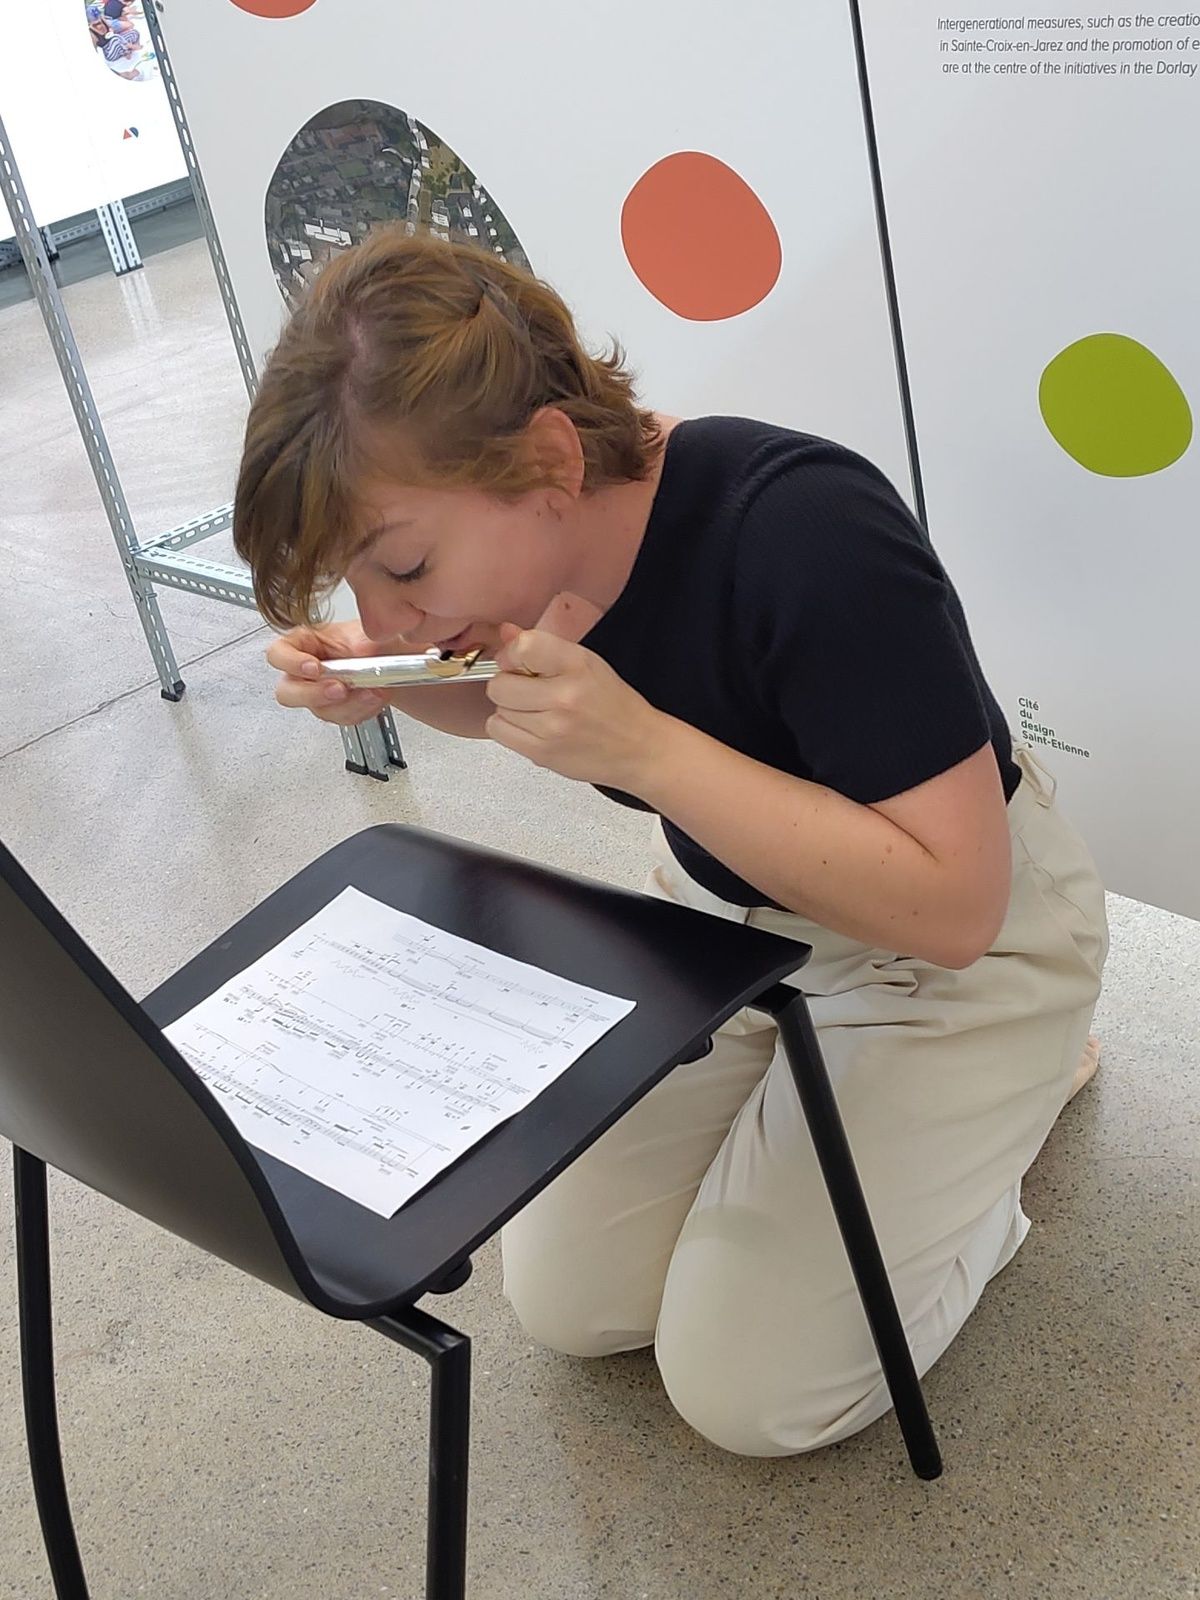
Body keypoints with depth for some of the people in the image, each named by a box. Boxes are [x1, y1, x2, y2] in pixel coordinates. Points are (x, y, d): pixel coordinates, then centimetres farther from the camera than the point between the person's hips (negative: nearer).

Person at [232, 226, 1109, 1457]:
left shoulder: (811, 536, -35)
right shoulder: (516, 534, -14)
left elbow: (950, 905, -32)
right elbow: (505, 700, 10)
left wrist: (641, 747, -38)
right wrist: (386, 684, -14)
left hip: (957, 948, -6)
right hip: (728, 910, 6)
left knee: (743, 1388, -5)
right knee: (565, 1301, 4)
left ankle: (1016, 1081, 13)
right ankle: (812, 1070, 22)